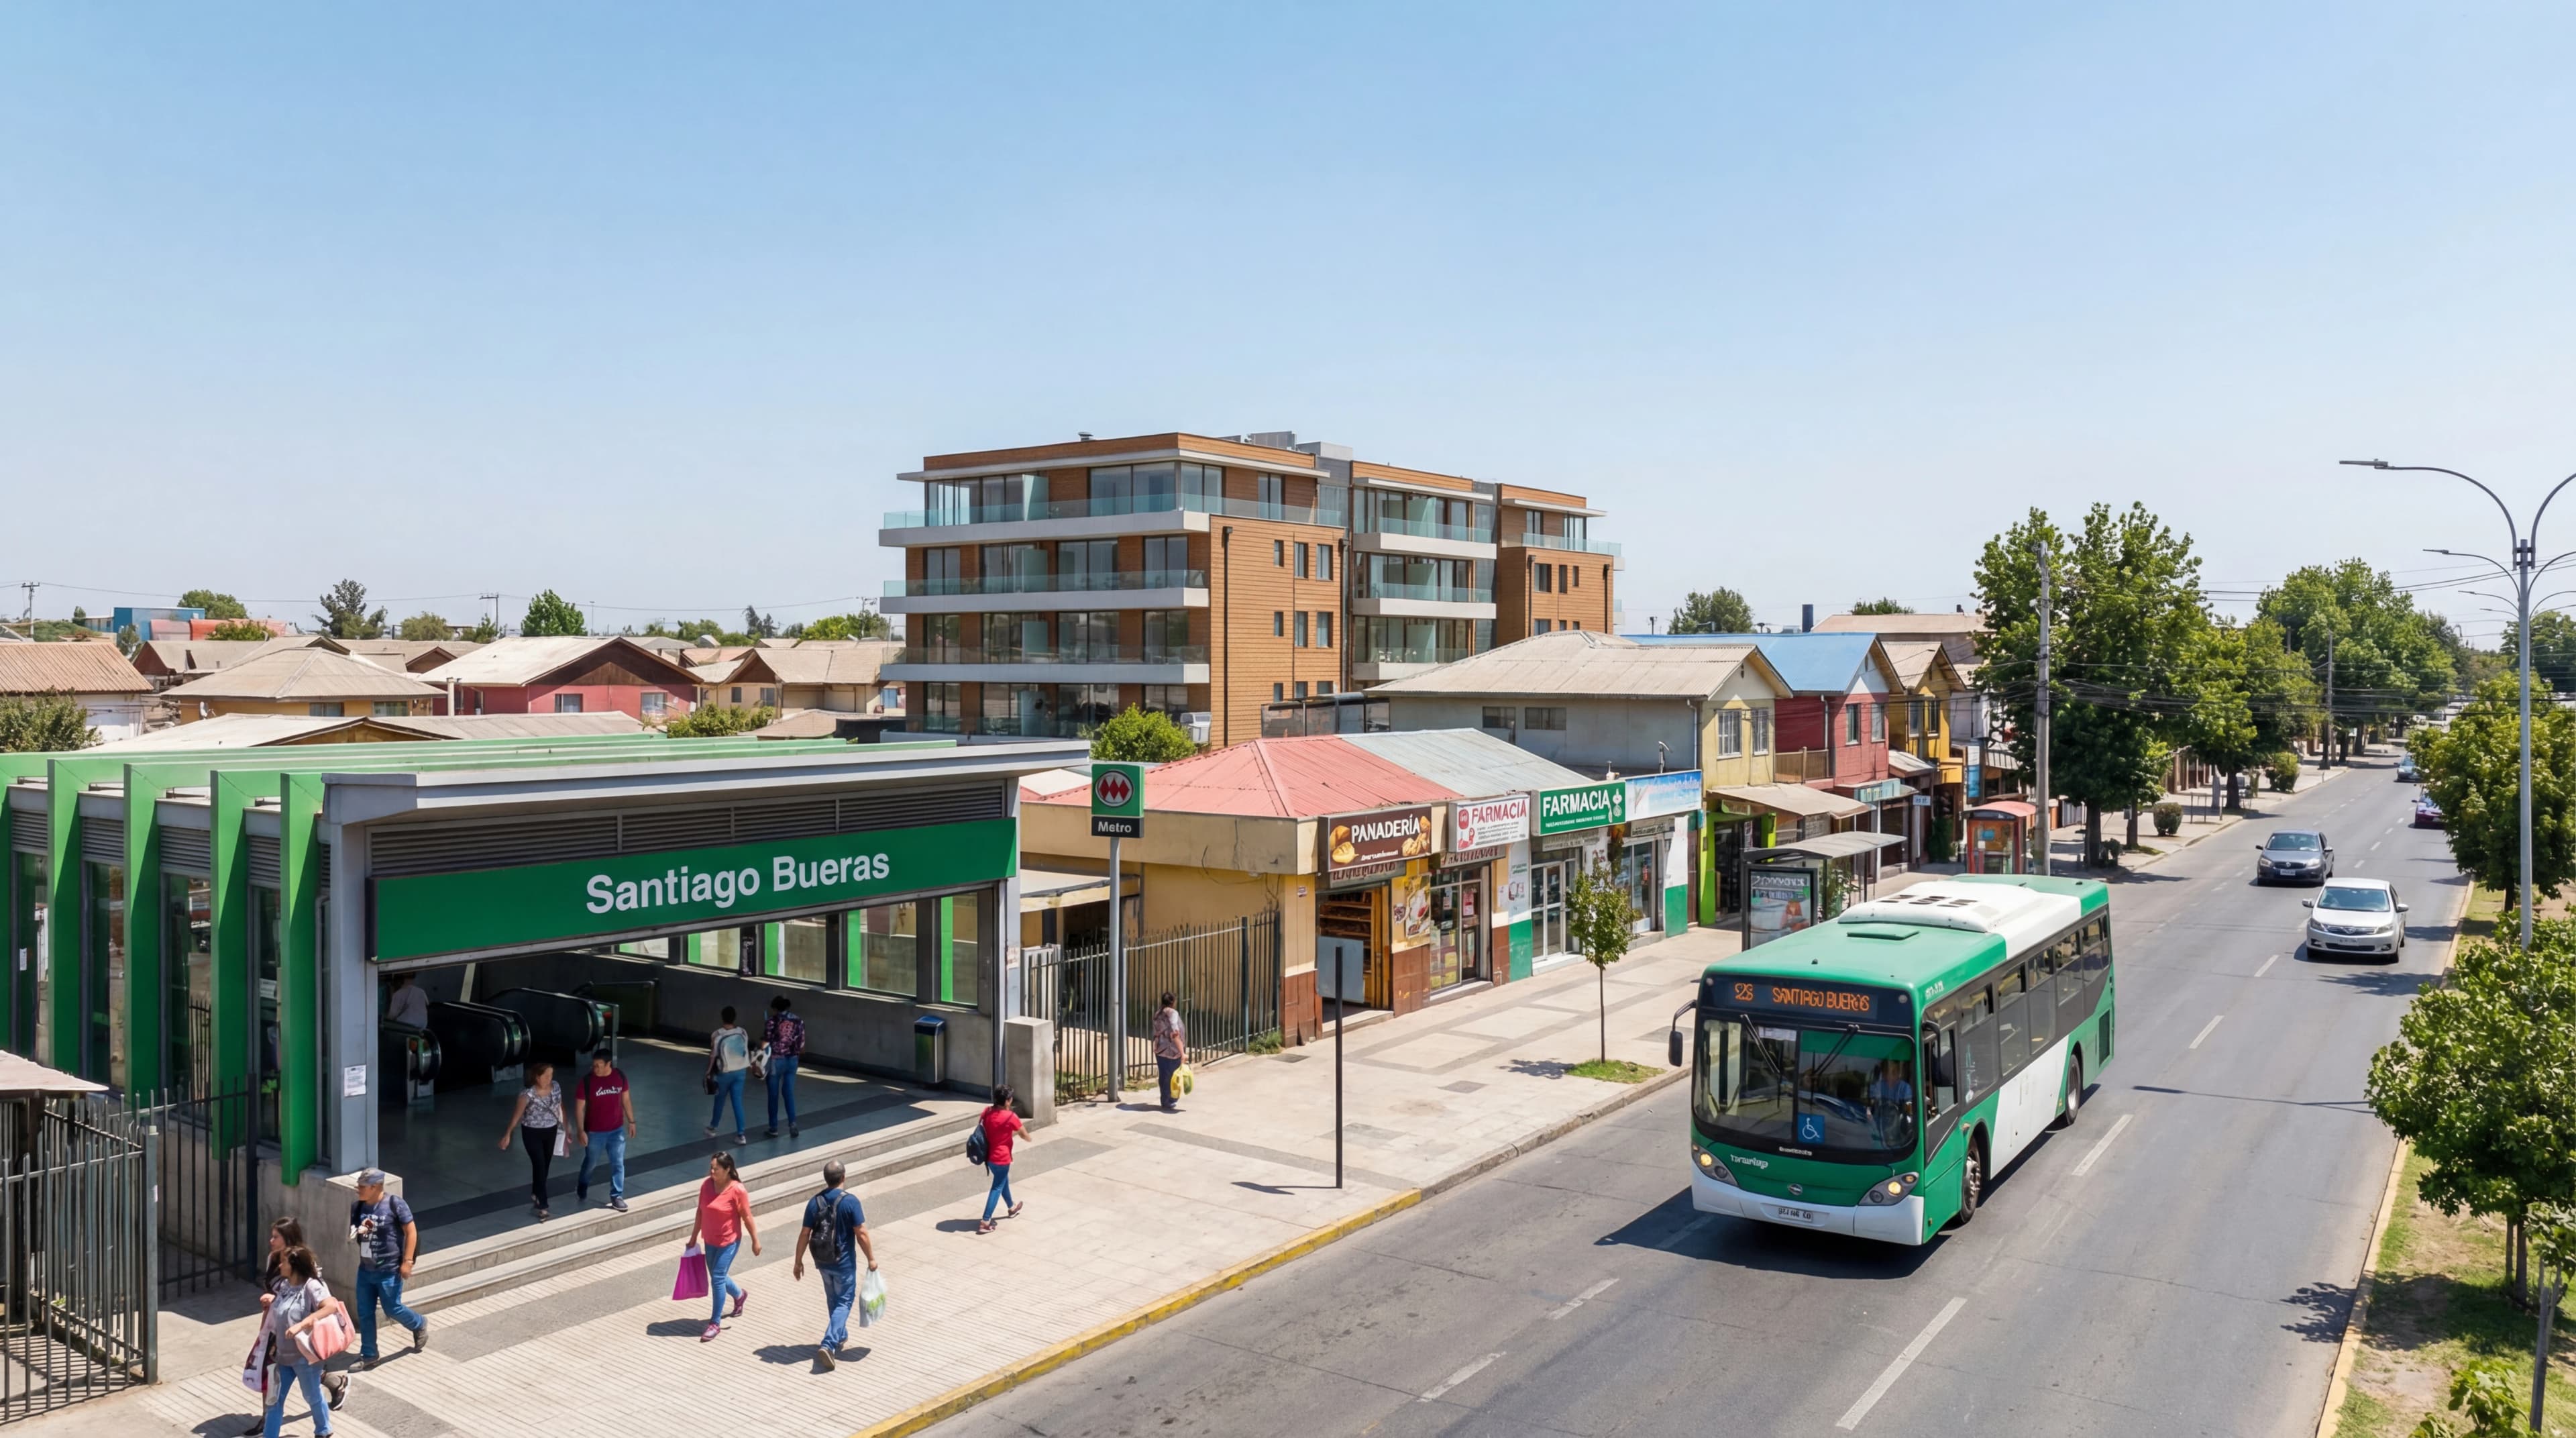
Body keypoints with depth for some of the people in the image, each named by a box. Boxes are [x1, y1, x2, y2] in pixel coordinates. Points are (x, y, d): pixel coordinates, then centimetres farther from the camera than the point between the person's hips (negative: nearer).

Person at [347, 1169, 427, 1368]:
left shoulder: (395, 1203, -16)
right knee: (364, 1313, 10)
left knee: (393, 1309, 4)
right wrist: (356, 1231, -12)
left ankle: (420, 1325, 32)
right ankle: (368, 1355, 22)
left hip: (389, 1270, -6)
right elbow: (351, 1232, 14)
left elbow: (411, 1231, -12)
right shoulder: (358, 1207, 1)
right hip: (365, 1269, 6)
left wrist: (407, 1261, -15)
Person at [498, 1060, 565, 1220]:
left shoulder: (555, 1087, -7)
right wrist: (508, 1134, -16)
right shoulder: (528, 1093, -22)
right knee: (539, 1165, -9)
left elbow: (560, 1108, 4)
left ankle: (536, 1194, 40)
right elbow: (517, 1114, -16)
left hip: (551, 1131, 5)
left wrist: (565, 1129, 9)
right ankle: (542, 1207, -7)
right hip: (532, 1133, -5)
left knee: (545, 1165, 15)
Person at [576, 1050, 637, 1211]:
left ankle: (616, 1197, 18)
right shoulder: (587, 1081, -18)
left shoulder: (620, 1075, -8)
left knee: (618, 1164, 5)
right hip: (595, 1132, -2)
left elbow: (626, 1098, 5)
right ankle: (581, 1191, 42)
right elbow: (579, 1108, -12)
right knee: (590, 1163, 17)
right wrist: (581, 1131, -16)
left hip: (617, 1130, 2)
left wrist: (631, 1121, 8)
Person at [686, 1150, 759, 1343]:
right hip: (710, 1240, 6)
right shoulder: (707, 1185, -5)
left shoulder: (737, 1190, -20)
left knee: (717, 1279, -6)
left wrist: (755, 1241, -9)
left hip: (729, 1241, -6)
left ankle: (715, 1323, 7)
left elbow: (747, 1217, -13)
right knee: (718, 1277, 18)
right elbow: (700, 1212, 6)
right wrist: (694, 1237, 10)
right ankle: (740, 1295, 48)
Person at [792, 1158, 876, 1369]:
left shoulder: (815, 1202, -5)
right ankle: (828, 1344, -10)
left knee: (833, 1299, 24)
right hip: (844, 1262, -5)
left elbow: (804, 1235, -3)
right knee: (844, 1302, 5)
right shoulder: (850, 1201, -18)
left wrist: (798, 1261, 8)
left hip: (822, 1261, 5)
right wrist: (871, 1259, -5)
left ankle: (841, 1335, 40)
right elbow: (861, 1234, -16)